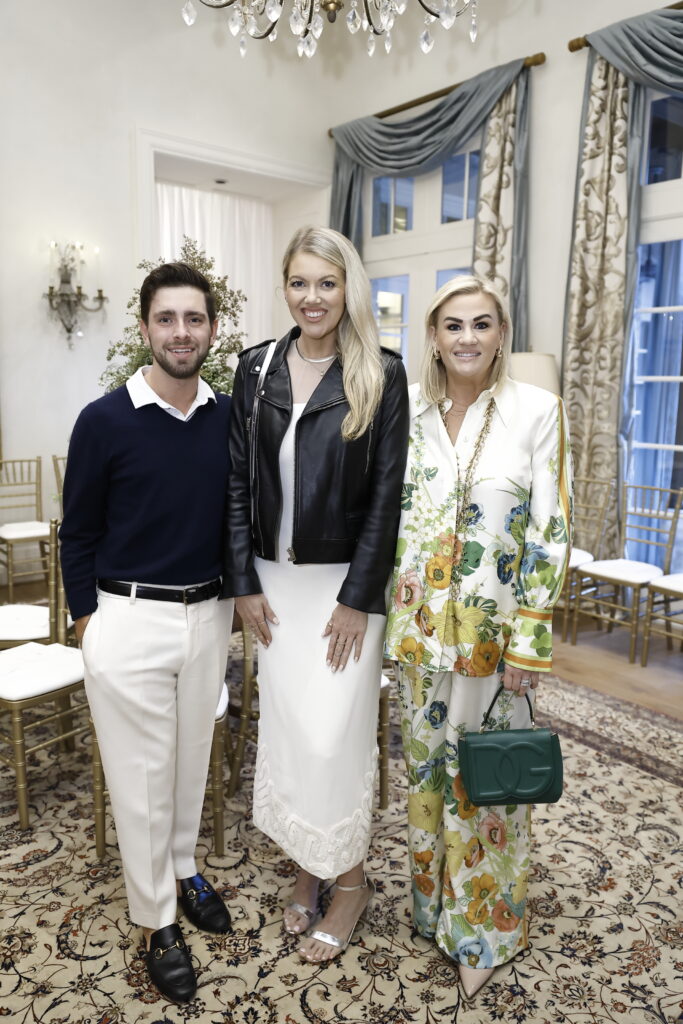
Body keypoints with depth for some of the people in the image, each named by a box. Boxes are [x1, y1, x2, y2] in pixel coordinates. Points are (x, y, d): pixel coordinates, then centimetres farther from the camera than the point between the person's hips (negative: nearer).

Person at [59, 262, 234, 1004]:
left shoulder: (229, 418, 0)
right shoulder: (104, 421, -10)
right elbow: (78, 534, -2)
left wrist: (234, 594, 9)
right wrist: (87, 620, -2)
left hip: (208, 615, 4)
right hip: (129, 618, -3)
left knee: (192, 755, 19)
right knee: (140, 771, 9)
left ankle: (182, 869, 44)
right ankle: (157, 920, 28)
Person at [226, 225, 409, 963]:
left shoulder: (381, 375, -7)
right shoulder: (257, 368, 4)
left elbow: (386, 493, -9)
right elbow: (239, 481, 4)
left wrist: (358, 598, -11)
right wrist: (244, 583, 0)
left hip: (345, 582, -3)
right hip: (275, 580, 4)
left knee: (333, 731, 1)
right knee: (285, 726, 12)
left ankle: (350, 878, 27)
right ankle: (307, 867, 35)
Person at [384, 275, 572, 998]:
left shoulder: (537, 410, -7)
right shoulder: (408, 411, 2)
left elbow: (551, 533, -8)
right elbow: (385, 514, 8)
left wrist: (531, 639, -10)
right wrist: (393, 616, 6)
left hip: (492, 627, -3)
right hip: (419, 621, 3)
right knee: (425, 761, 17)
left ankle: (482, 924, 34)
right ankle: (433, 902, 41)